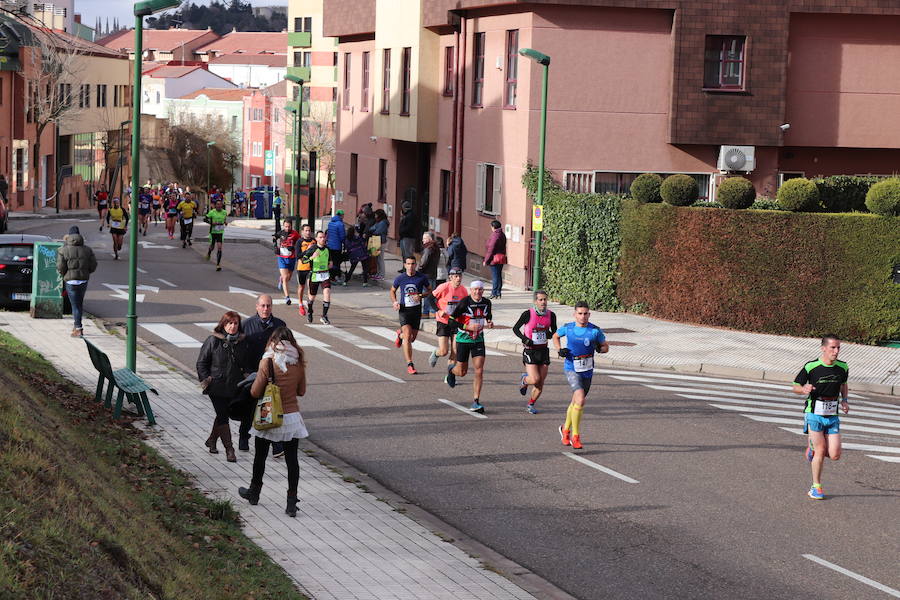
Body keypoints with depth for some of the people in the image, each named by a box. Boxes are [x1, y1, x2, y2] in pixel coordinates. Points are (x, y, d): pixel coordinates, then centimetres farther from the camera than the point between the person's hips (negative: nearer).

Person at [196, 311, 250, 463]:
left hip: (234, 387, 4)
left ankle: (211, 440, 36)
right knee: (222, 417, -5)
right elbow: (201, 362, -3)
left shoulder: (242, 342, 3)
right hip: (217, 386, -4)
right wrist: (206, 380, -9)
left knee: (223, 415, 15)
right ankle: (229, 449, 0)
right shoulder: (213, 341, -8)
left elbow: (246, 364, 15)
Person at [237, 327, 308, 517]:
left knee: (260, 456, 17)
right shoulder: (298, 362, -3)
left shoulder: (268, 362, -15)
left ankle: (254, 493, 35)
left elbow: (256, 392, -11)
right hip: (292, 417, 3)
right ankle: (291, 503, 2)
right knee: (291, 459, 5)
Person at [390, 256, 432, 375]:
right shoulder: (399, 279, -1)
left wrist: (420, 296, -11)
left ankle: (400, 334, 47)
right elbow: (392, 291, 15)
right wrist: (395, 302, -4)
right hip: (404, 310, -2)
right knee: (407, 336, -15)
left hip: (416, 310, 2)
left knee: (412, 338, 11)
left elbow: (429, 291, 8)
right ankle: (409, 365, -12)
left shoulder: (422, 278, -2)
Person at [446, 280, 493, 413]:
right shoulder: (465, 302, -16)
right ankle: (451, 369, 45)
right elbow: (451, 320, -15)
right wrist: (467, 327, -23)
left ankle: (476, 402, -4)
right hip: (463, 340, -3)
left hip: (478, 340, 3)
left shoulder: (486, 303, -1)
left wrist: (489, 322, -1)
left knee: (479, 371, -9)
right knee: (462, 372, 6)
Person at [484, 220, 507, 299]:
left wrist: (486, 260, -11)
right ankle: (498, 293, 18)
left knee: (495, 277, -6)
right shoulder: (502, 235, 12)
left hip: (494, 258, -9)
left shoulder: (494, 235, -16)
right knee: (499, 276, 13)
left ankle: (494, 294, -5)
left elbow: (491, 249, -17)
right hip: (502, 258, 9)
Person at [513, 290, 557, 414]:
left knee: (540, 384, 3)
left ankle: (531, 404, 25)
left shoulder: (551, 315, 0)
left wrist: (550, 334, -8)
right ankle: (524, 380, 21)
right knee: (535, 379, -15)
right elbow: (515, 328, -2)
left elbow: (554, 331, 15)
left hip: (544, 350, 4)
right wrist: (524, 338, -17)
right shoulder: (528, 314, -11)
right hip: (530, 351, -4)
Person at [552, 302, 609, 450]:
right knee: (580, 400, -21)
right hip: (571, 369, -3)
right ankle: (575, 436, -10)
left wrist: (598, 348, -15)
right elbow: (555, 336, 17)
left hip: (587, 371, 3)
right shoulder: (568, 328, -3)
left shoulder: (595, 331, -5)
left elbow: (606, 347, 7)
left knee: (576, 402, 17)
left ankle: (565, 429, 43)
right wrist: (559, 350, 0)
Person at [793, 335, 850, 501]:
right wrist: (804, 389, -22)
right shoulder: (811, 367, -10)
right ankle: (816, 488, 7)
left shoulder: (842, 367, 2)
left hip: (832, 416, 4)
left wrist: (844, 400, 5)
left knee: (835, 455, -4)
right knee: (821, 450, -8)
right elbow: (796, 386, 0)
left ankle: (813, 447, 29)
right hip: (814, 414, -4)